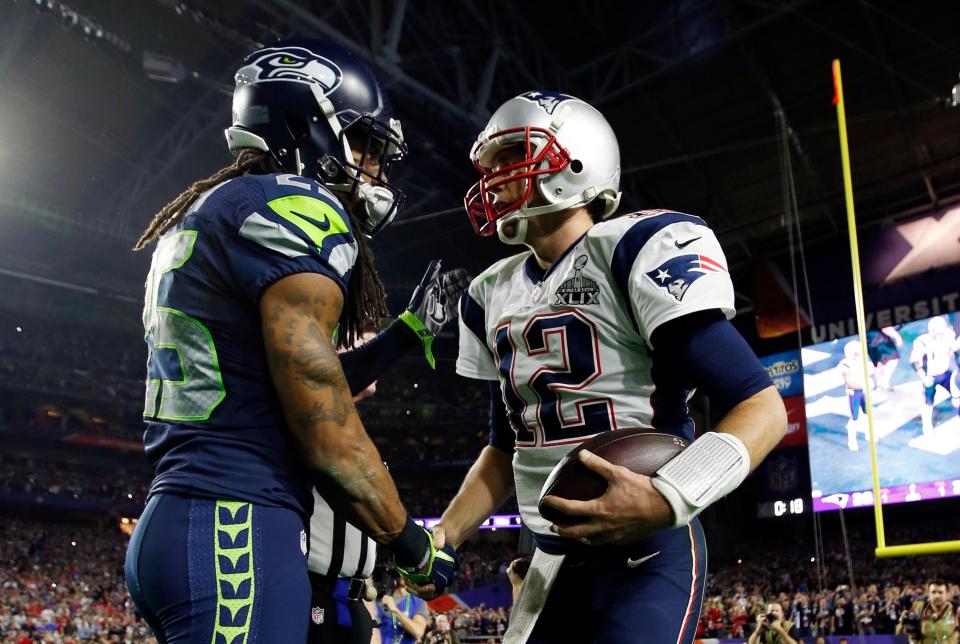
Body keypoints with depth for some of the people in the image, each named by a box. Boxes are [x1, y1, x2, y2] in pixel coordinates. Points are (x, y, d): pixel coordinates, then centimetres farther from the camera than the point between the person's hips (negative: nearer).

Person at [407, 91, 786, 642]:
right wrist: (444, 535, 6)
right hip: (553, 558, 7)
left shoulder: (637, 250, -12)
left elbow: (762, 406, -16)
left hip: (647, 556, -7)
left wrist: (666, 500, -29)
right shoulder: (493, 296, 11)